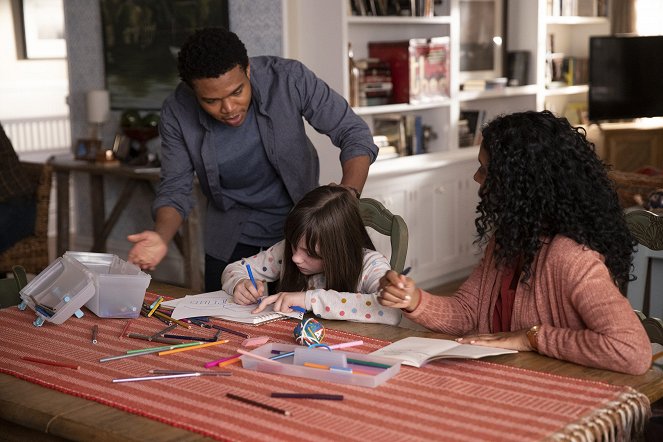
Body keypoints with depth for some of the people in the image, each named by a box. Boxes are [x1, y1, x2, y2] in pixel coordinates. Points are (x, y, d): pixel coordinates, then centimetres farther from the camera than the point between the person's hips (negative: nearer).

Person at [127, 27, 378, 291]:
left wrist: (349, 194, -38)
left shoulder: (288, 79, -26)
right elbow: (175, 189, -12)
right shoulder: (177, 113, -21)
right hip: (230, 237, 1)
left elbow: (353, 133, -20)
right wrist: (161, 237, -33)